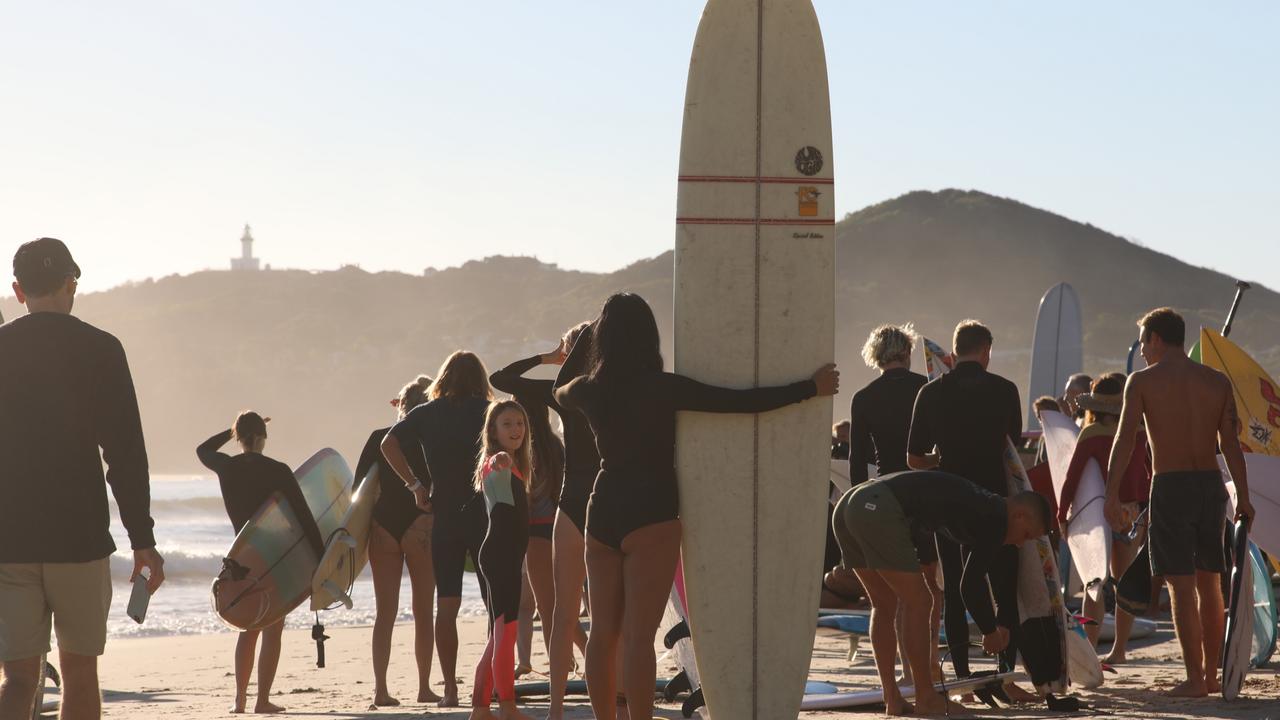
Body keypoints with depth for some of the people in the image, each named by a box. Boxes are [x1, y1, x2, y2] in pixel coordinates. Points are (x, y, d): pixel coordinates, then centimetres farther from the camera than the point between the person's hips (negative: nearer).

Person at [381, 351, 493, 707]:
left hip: (444, 517, 2)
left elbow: (389, 444, -6)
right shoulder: (487, 412, -1)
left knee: (446, 604, 5)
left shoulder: (426, 414, 5)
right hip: (484, 514, -2)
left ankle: (450, 689, 0)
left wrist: (416, 485, -2)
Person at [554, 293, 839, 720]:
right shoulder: (661, 389, -12)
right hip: (651, 517, -5)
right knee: (638, 636, -7)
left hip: (603, 514, 5)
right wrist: (812, 388, -5)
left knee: (602, 634, 10)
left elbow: (558, 393, 29)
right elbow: (743, 402, -14)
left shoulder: (589, 390, 3)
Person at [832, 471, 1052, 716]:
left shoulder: (977, 504, 30)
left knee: (884, 605, 18)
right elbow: (971, 584, 4)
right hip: (877, 510, -10)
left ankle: (893, 700, 18)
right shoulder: (996, 515, 3)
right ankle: (926, 699, 7)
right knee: (918, 602, 1)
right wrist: (990, 631, 19)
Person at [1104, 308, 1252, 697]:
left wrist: (1111, 495, -12)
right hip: (1211, 485, 4)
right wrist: (1243, 498, 5)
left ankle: (1194, 679, -6)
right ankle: (1211, 674, 19)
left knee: (1181, 585, -3)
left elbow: (1124, 440, -10)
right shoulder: (1218, 381, 8)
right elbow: (1230, 444, 4)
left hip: (1170, 487, -4)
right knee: (1209, 582, 14)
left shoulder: (1143, 381, -2)